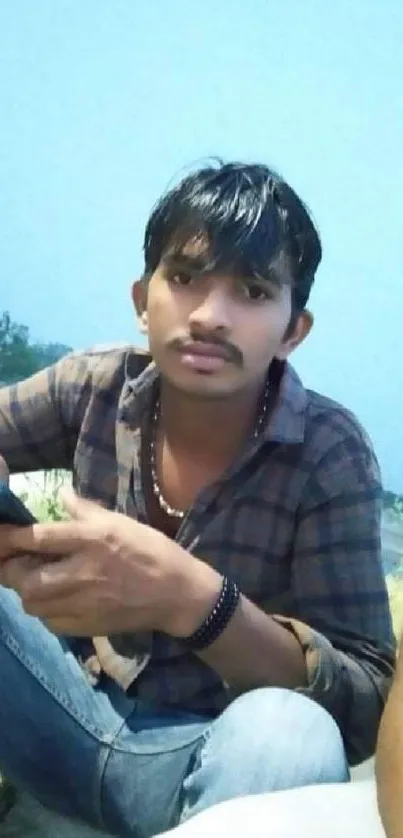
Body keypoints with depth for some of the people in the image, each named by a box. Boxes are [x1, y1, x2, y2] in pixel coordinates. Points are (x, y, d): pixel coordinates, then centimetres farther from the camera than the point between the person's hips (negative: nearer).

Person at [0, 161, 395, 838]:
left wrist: (191, 599, -38)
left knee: (290, 731, -35)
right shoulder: (94, 387, -7)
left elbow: (367, 707, -19)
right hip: (69, 714, 3)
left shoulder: (328, 453, -16)